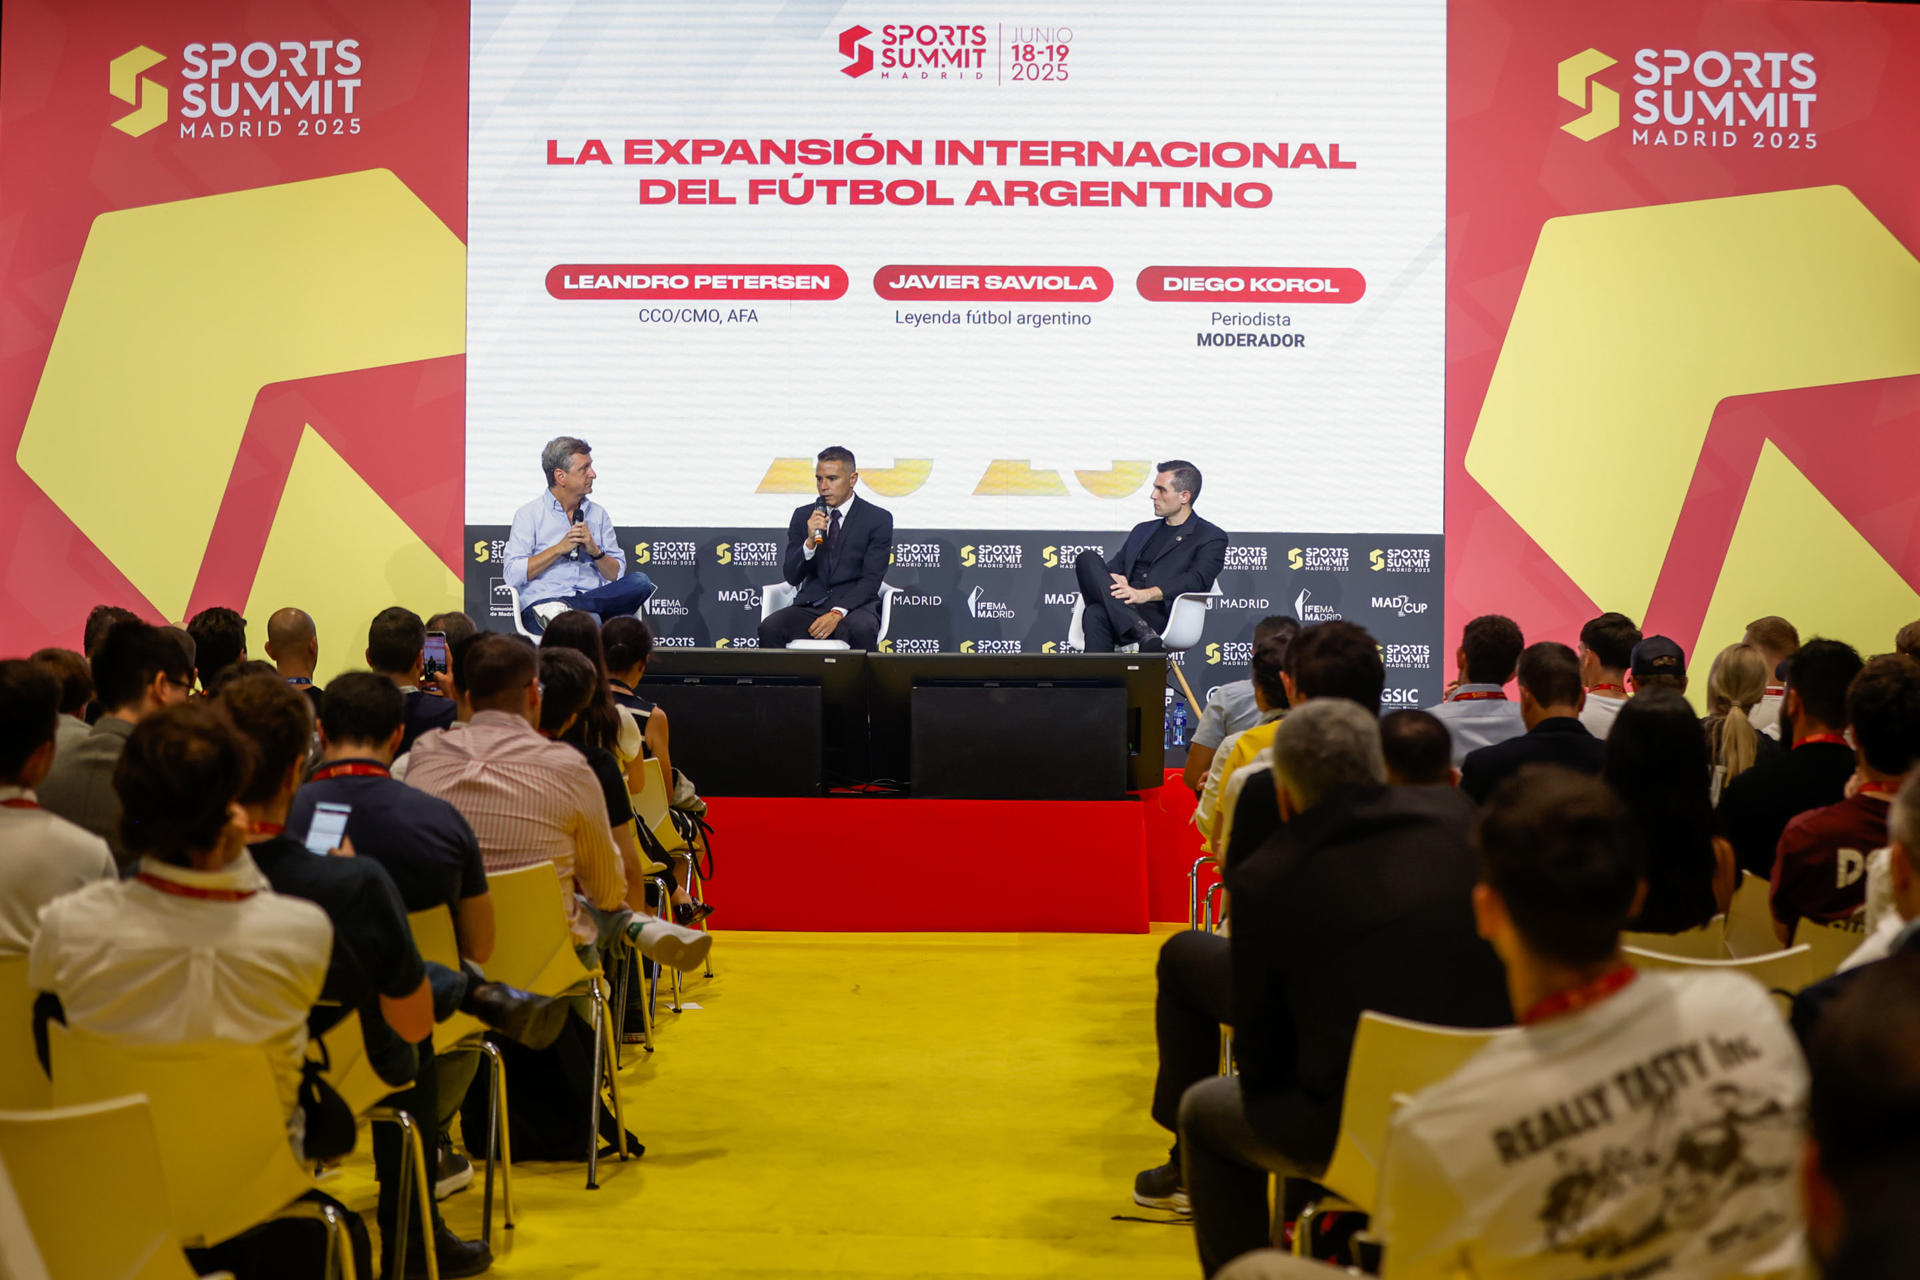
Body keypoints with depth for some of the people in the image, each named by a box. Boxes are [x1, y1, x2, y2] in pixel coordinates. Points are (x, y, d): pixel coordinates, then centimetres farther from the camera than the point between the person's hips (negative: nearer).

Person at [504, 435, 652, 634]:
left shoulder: (598, 514, 21)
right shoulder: (529, 514, 8)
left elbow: (617, 575, 16)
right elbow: (513, 575, -4)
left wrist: (595, 551, -3)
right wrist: (560, 549, -6)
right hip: (542, 600, -7)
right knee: (589, 621, -44)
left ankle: (561, 610, -35)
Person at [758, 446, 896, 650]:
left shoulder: (878, 519, 2)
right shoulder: (803, 516, 11)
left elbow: (871, 580, -6)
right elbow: (791, 577, 5)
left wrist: (837, 613, -20)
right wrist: (810, 542, -13)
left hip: (854, 606, -2)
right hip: (810, 606, 3)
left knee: (862, 629, -37)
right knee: (769, 627, -27)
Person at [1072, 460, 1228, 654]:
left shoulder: (1211, 537, 10)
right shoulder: (1143, 530, 31)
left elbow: (1197, 580, -7)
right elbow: (1114, 568, 25)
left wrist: (1145, 594, -22)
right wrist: (1116, 580, -3)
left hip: (1160, 614, -6)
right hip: (1122, 606, 6)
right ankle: (1138, 630, -42)